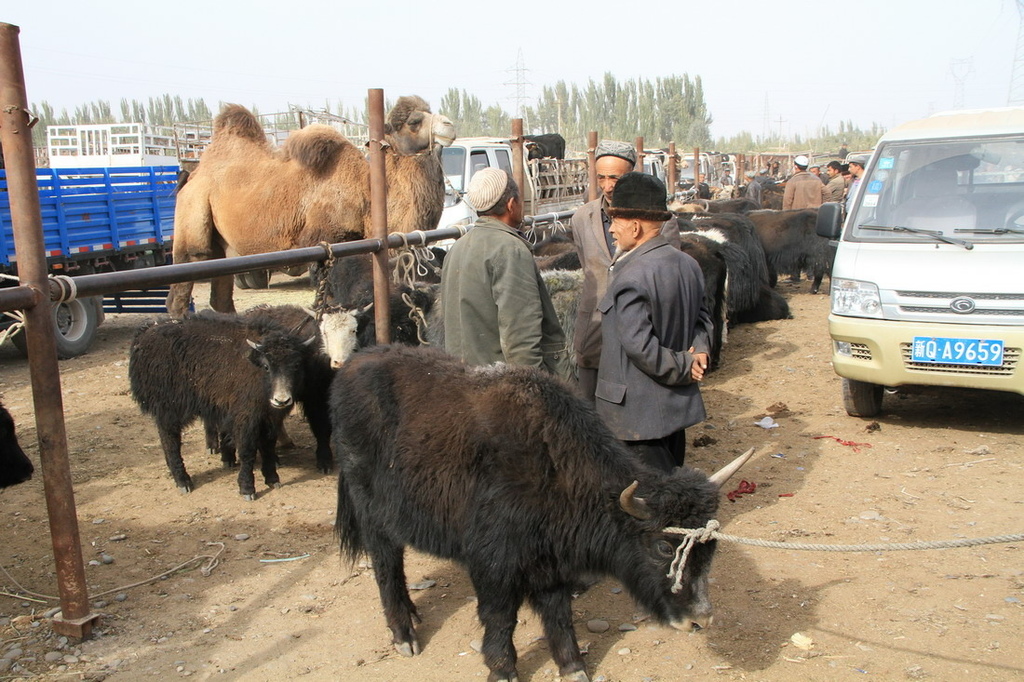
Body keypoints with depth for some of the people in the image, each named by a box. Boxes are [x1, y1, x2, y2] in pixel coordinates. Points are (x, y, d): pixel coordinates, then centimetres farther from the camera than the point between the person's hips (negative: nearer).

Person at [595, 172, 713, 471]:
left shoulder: (630, 277, -23)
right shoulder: (688, 264, 4)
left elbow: (639, 344, -27)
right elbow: (702, 316, 12)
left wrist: (683, 368, -15)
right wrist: (699, 351, -4)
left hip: (639, 411, -8)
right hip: (679, 404, 9)